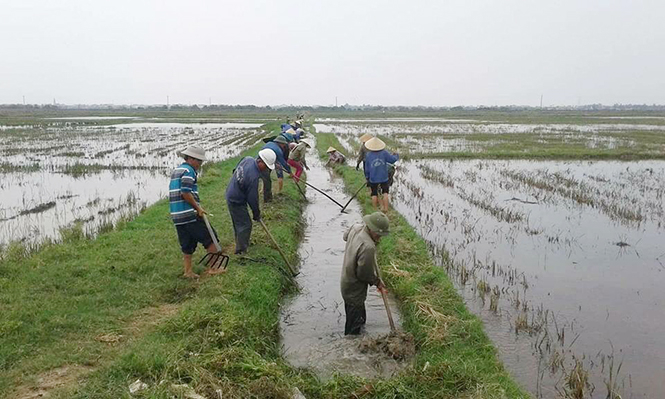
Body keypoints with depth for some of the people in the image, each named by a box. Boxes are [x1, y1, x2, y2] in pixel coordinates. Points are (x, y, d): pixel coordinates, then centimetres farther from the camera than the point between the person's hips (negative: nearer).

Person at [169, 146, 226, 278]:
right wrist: (198, 208, -11)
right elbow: (186, 193, -20)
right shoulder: (188, 171, -10)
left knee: (187, 245, 14)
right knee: (210, 238, 1)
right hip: (189, 215, -9)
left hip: (176, 215, 9)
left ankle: (188, 271, 16)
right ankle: (213, 267, 4)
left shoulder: (176, 171, 20)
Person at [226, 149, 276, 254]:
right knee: (245, 225, -1)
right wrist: (256, 214, -8)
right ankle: (241, 251, 7)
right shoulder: (254, 176, -33)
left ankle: (240, 244, 38)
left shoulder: (248, 159, -8)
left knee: (238, 222, 23)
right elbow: (252, 198, -23)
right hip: (237, 202, -10)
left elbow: (235, 170, 12)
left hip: (231, 194, 10)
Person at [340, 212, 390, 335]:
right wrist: (377, 282, -6)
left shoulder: (356, 227, -10)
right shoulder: (368, 247, -35)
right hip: (355, 291, -10)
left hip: (347, 283, 10)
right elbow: (364, 274, -25)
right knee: (354, 327, 7)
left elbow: (346, 236, 16)